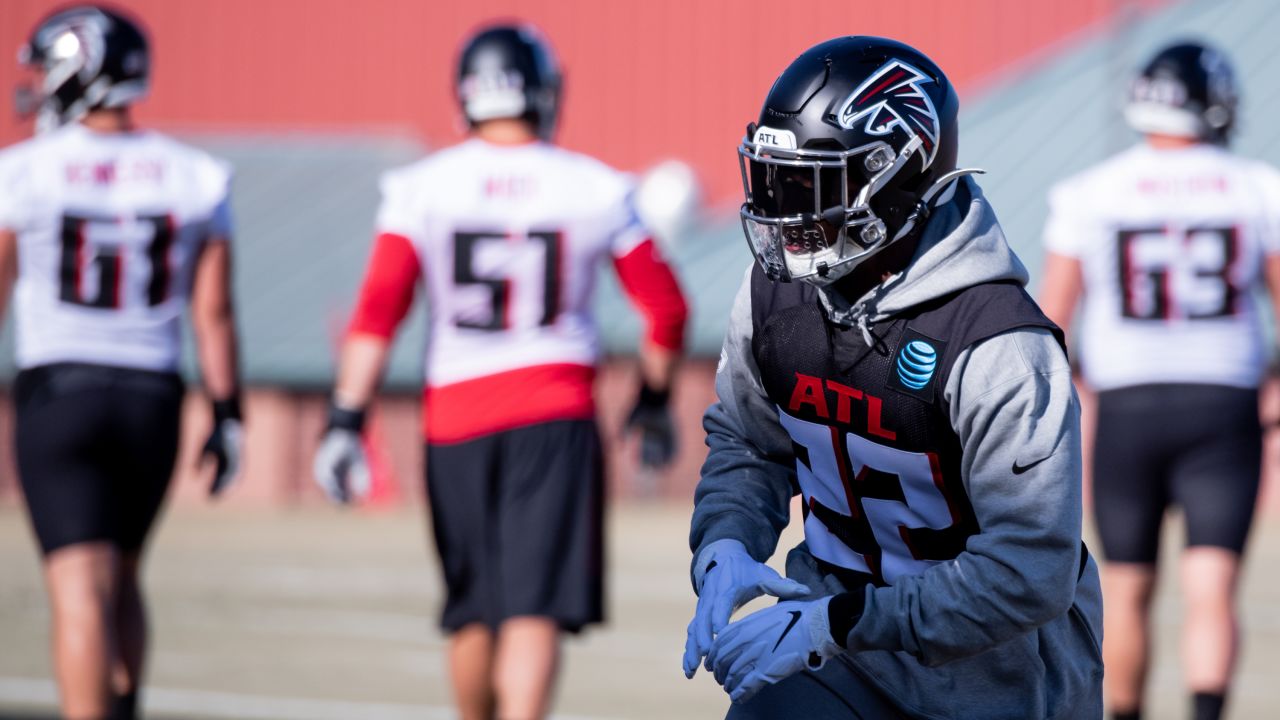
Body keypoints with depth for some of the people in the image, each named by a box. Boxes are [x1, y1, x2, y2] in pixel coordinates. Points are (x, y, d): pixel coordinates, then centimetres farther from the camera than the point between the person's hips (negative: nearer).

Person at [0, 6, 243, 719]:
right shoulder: (194, 178, 2)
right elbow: (214, 311, 2)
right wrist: (227, 414, 9)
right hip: (153, 400, 3)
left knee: (82, 592, -7)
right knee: (119, 576, 22)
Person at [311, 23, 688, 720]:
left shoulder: (421, 188, -1)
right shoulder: (595, 191, 1)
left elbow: (377, 312, -8)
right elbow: (665, 309, 8)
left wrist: (346, 420, -6)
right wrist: (653, 399, 24)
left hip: (457, 418, 2)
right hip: (555, 414, -1)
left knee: (473, 610, 16)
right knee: (534, 608, -8)